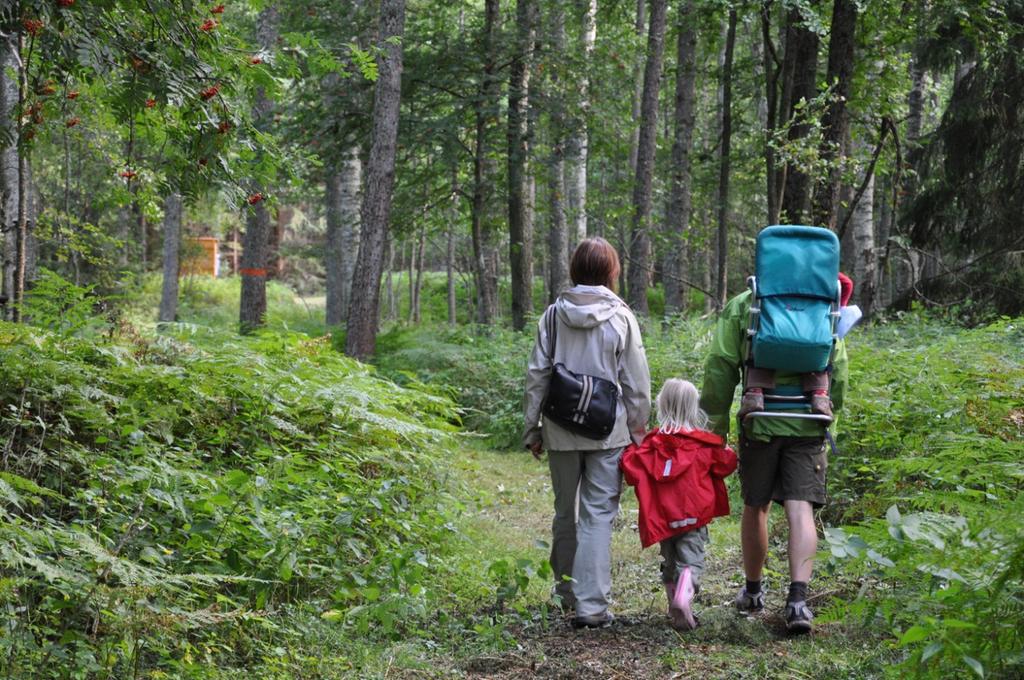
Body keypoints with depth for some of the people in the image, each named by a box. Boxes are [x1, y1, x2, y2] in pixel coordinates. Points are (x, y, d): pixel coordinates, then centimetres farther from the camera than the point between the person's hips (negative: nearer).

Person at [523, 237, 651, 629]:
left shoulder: (554, 315, 1)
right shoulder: (621, 317, -5)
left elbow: (537, 375, 3)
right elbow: (636, 381, -3)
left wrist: (532, 428, 10)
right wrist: (638, 430, 6)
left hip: (561, 431, 3)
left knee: (565, 512, 16)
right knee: (598, 515, -1)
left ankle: (567, 592, 31)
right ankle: (591, 604, -7)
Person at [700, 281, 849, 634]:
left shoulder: (741, 306, 1)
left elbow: (720, 367, -2)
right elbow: (839, 370, 9)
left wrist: (716, 422, 5)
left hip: (760, 422, -1)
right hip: (808, 426, 1)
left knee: (755, 508, 15)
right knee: (801, 510, -3)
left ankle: (753, 590, 29)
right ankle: (797, 597, -17)